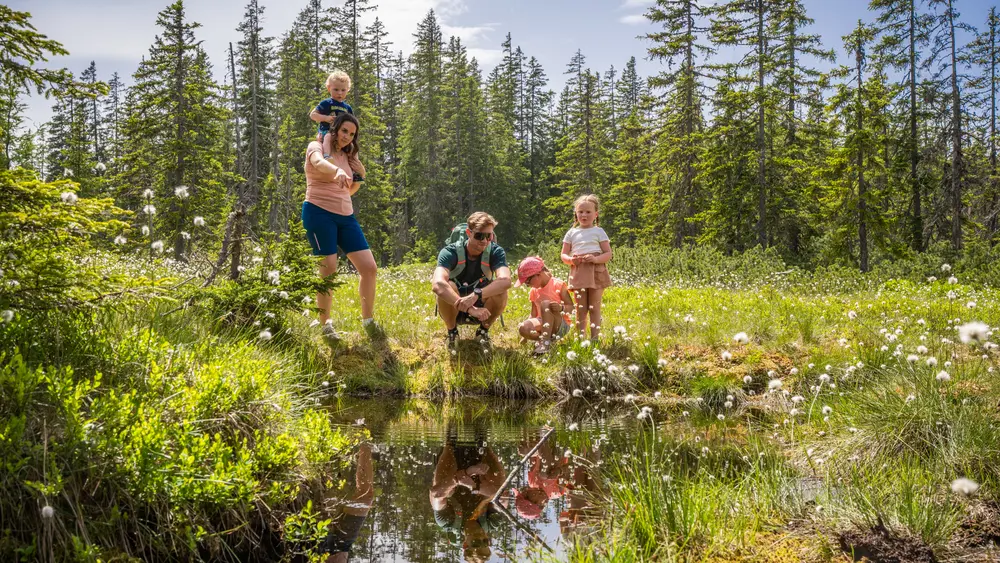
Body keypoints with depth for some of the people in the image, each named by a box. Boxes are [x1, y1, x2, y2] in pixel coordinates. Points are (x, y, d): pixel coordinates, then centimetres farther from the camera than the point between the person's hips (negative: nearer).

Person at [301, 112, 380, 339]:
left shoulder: (346, 156, 18)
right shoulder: (316, 147, -1)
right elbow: (319, 163, -28)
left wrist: (360, 177, 9)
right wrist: (337, 171, -48)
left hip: (345, 216, 6)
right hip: (319, 213, -6)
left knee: (369, 268, -3)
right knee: (328, 273, -8)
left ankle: (368, 320, 10)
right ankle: (325, 324, 8)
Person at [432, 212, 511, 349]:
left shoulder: (496, 252, -18)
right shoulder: (450, 253, -24)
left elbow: (505, 281, -37)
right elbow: (437, 284, -42)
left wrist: (476, 295, -52)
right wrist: (470, 309, -51)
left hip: (481, 307, 1)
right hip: (453, 308, -1)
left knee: (500, 291, -29)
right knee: (446, 286, -34)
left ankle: (483, 331, -1)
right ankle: (452, 332, -6)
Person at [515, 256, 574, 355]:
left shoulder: (558, 284, -8)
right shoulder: (534, 291, 9)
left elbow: (571, 307, -9)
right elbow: (534, 315, 11)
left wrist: (561, 308, -32)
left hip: (561, 326, -5)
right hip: (543, 323, 5)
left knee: (546, 303, -34)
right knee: (523, 328, -28)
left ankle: (545, 342, -37)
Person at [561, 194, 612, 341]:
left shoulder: (599, 232, 5)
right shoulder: (571, 233, 11)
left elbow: (608, 254, 1)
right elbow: (563, 255, 11)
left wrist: (596, 259, -19)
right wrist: (571, 260, -12)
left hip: (596, 273, -2)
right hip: (578, 273, 2)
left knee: (594, 308, 0)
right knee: (581, 309, 4)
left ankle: (595, 338, 2)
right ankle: (581, 338, 7)